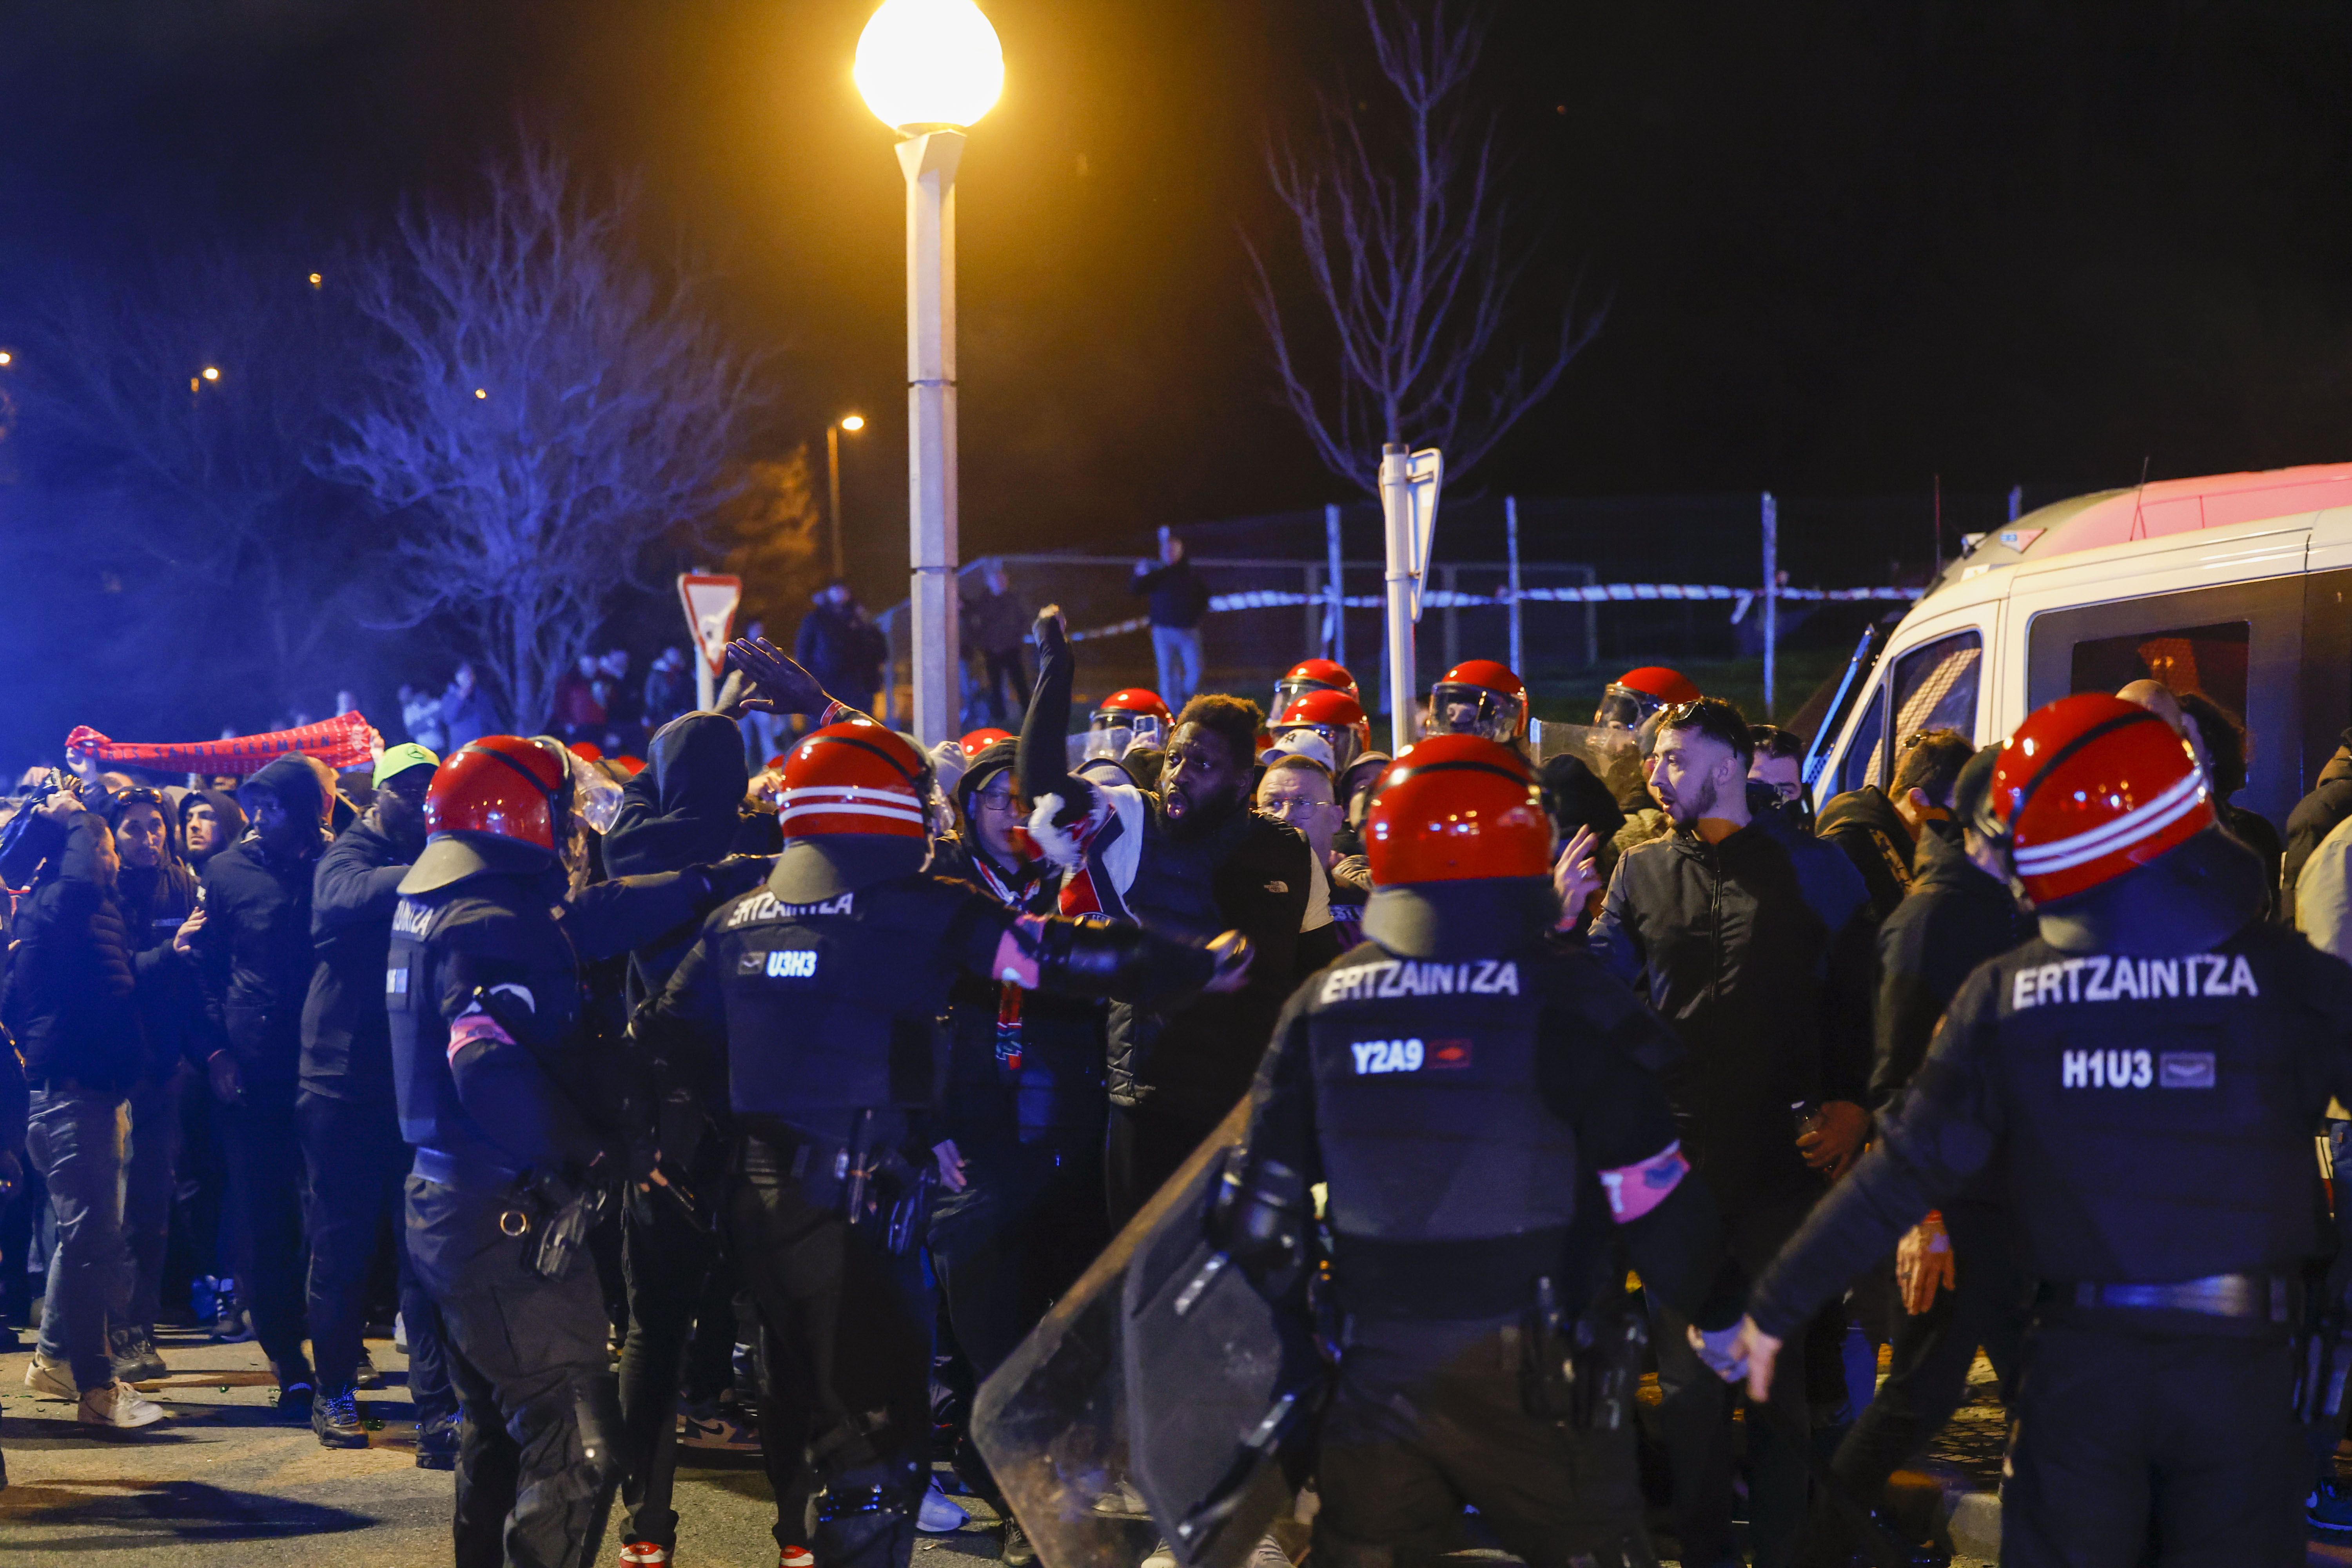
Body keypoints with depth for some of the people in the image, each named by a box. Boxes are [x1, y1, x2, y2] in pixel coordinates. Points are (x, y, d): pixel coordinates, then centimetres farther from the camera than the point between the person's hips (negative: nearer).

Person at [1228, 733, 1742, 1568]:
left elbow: (1264, 1204, 6)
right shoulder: (1566, 999, -11)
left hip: (1373, 1369, 4)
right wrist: (1720, 1313, 5)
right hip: (1533, 1375, -4)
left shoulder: (1321, 1005, 1)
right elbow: (1654, 1198, -10)